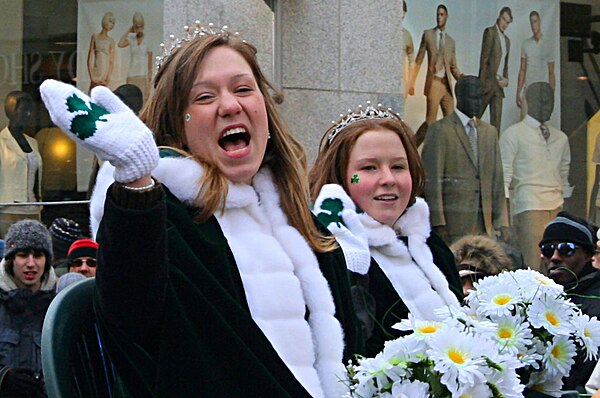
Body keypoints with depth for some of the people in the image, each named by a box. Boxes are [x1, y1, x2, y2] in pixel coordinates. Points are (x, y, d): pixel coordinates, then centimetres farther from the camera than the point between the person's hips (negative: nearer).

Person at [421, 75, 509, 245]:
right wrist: (438, 224, -12)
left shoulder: (489, 132, 17)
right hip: (454, 222, -5)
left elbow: (497, 180, 16)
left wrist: (502, 223, 9)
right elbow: (432, 180, -6)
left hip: (486, 224, 5)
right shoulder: (440, 130, -2)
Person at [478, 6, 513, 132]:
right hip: (488, 83, -7)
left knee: (496, 123, 2)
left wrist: (505, 80, 4)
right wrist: (482, 83, -14)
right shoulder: (490, 32, -4)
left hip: (499, 85, 7)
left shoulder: (507, 40, 19)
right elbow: (483, 59, -10)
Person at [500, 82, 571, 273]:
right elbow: (504, 176, -3)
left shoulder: (561, 138, 18)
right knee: (532, 265, -13)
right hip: (529, 207, -5)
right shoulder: (513, 134, 2)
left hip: (557, 207, 5)